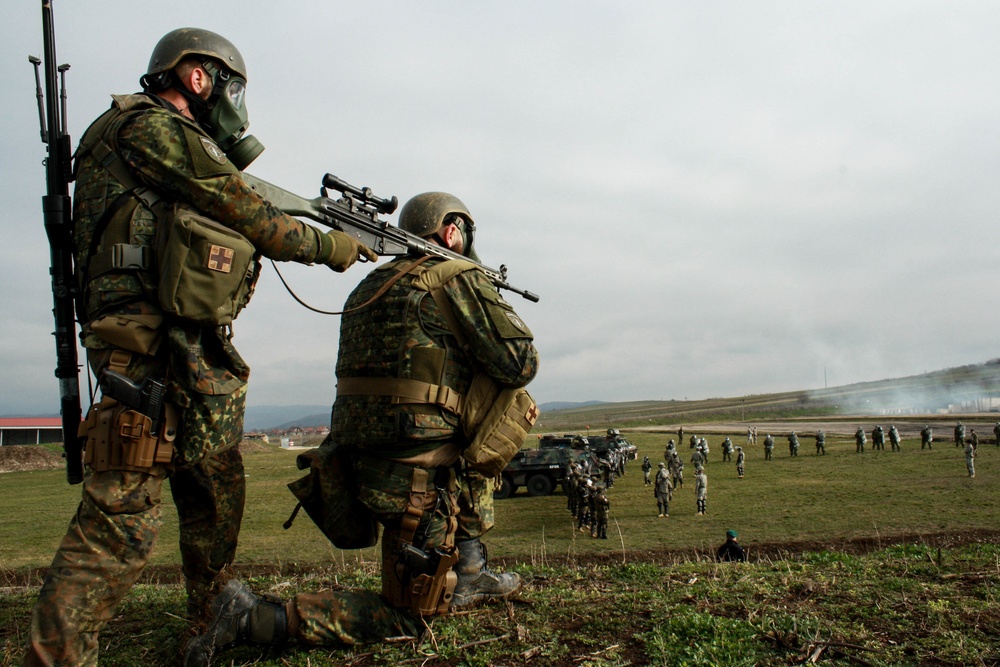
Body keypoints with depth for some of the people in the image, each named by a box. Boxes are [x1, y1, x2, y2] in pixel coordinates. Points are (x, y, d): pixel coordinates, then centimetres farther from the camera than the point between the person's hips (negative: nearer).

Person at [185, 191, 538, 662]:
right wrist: (498, 306, 10)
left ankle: (468, 574, 31)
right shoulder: (459, 278, -7)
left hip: (359, 462, 8)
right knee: (406, 616, 9)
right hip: (417, 479, -8)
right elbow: (519, 364, -11)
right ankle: (260, 620, -6)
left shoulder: (369, 287, 16)